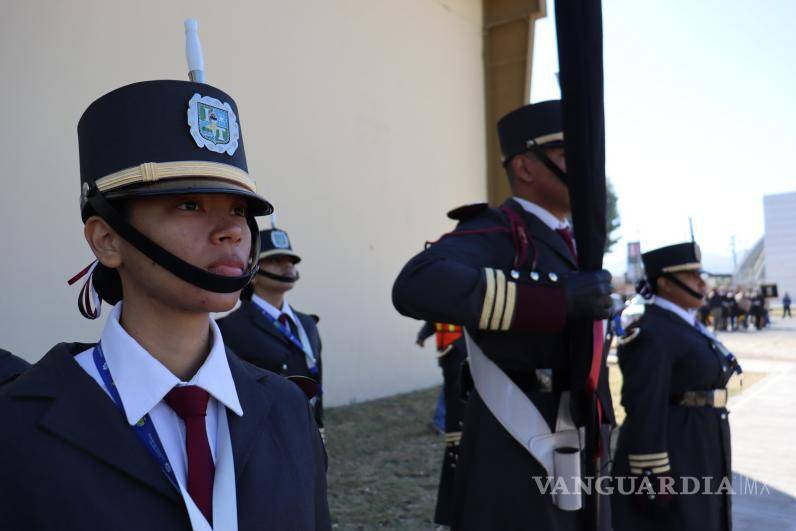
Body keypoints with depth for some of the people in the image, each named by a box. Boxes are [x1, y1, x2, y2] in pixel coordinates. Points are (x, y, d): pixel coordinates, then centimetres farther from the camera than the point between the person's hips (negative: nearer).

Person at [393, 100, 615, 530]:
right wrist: (560, 301, -30)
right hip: (517, 468, -8)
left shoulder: (569, 248, 15)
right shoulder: (496, 233, -13)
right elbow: (417, 286, -34)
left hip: (577, 466, 9)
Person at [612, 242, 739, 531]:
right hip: (667, 462, -10)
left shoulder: (684, 326, 13)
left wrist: (705, 462, 22)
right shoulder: (650, 335, -17)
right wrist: (653, 479, -22)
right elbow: (646, 412, -21)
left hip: (692, 459, 10)